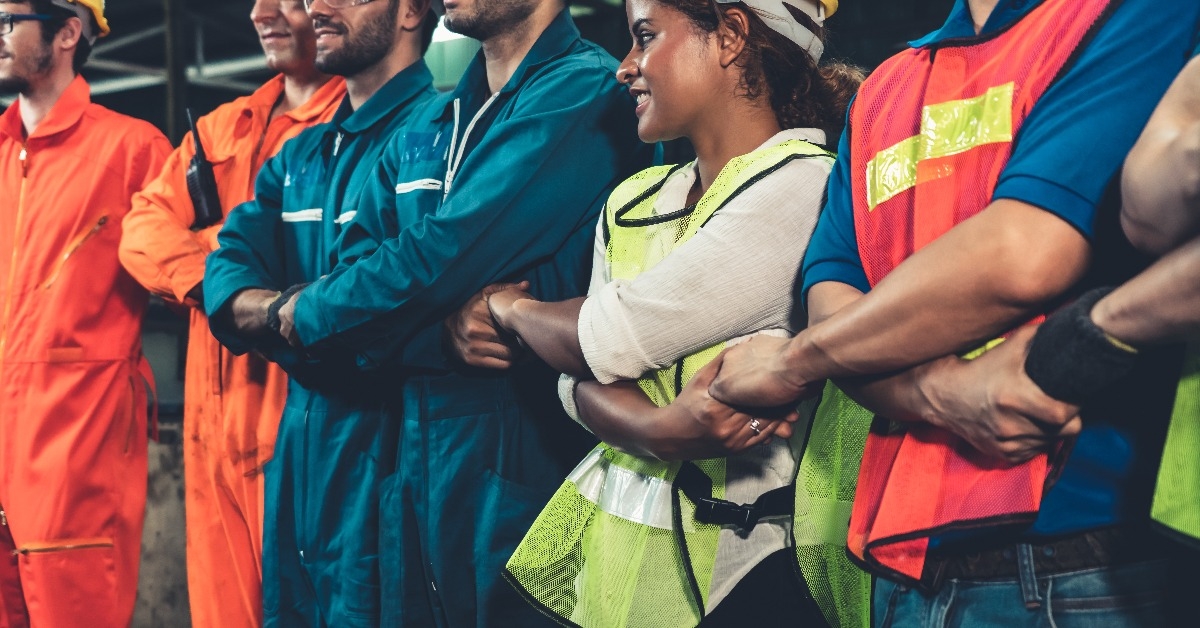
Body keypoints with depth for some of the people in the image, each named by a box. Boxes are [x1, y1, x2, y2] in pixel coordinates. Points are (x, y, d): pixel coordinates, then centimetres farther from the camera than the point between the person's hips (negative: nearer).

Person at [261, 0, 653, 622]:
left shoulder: (583, 92, -13)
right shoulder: (424, 127, 14)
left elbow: (441, 260, -19)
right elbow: (358, 259, 7)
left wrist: (307, 314, -4)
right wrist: (449, 329, -14)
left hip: (522, 448, -7)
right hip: (414, 448, 7)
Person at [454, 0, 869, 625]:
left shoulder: (804, 186, -15)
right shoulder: (633, 200, 9)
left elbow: (606, 343, -15)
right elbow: (583, 380, 1)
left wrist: (507, 308, 4)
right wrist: (660, 429, -20)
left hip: (744, 561, -6)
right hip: (614, 543, 6)